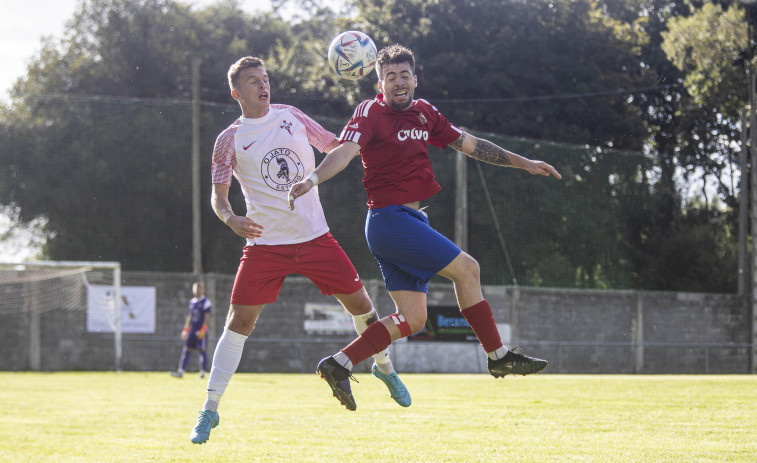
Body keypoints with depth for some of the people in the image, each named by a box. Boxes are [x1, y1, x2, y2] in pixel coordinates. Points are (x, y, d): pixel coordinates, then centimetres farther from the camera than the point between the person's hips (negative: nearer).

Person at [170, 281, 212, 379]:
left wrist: (203, 330, -19)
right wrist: (186, 329, 19)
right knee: (186, 350, 2)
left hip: (201, 330, -7)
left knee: (202, 351, -3)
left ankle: (203, 372, 3)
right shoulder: (192, 302, 15)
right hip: (192, 330, 7)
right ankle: (180, 371, 0)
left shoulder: (206, 302, -6)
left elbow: (207, 317, -11)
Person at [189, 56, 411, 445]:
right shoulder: (229, 141, -2)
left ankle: (384, 367, 32)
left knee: (359, 302, 3)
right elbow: (218, 196, -3)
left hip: (314, 235, 3)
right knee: (240, 320, -10)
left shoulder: (290, 116, 7)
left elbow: (337, 146, 17)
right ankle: (210, 409, -4)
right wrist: (232, 220, -25)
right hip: (265, 243, -3)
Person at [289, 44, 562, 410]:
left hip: (409, 220, 9)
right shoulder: (371, 112, -8)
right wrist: (313, 178, -43)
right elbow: (345, 151, -24)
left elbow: (469, 144, 23)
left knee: (413, 318, 4)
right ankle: (498, 356, 7)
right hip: (389, 217, -9)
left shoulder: (424, 113, 15)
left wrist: (523, 163, 25)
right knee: (467, 269, -6)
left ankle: (338, 365, 4)